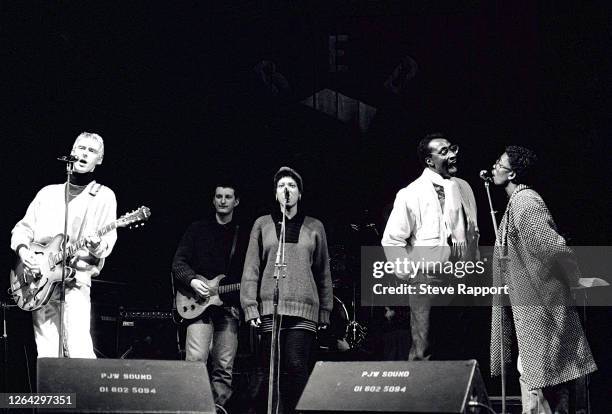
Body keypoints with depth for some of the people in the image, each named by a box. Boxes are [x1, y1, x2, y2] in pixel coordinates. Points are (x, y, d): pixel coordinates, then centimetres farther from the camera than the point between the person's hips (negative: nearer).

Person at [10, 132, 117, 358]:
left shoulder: (104, 196, 8)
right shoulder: (48, 193, 19)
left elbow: (108, 239, -3)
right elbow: (24, 227, 19)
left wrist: (97, 247, -26)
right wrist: (23, 250, -2)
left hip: (77, 279, -4)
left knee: (79, 353, -19)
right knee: (47, 355, -1)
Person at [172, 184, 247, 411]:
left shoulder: (243, 235, 13)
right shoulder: (198, 229, 11)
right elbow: (178, 262, 7)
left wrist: (241, 303, -7)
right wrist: (192, 281, -12)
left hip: (230, 305, 2)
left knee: (224, 369, 0)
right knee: (195, 360, -16)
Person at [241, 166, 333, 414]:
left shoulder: (314, 227, 14)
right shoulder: (262, 224, 12)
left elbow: (323, 273, 15)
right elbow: (251, 269, 8)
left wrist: (325, 310, 8)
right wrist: (250, 307, -2)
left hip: (304, 310, 0)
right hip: (269, 307, 0)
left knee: (296, 366, -8)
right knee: (268, 370, -3)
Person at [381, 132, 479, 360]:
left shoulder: (463, 188, 12)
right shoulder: (411, 194, -8)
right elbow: (391, 241, -8)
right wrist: (412, 274, -7)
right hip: (428, 281, -6)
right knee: (423, 353, -7)